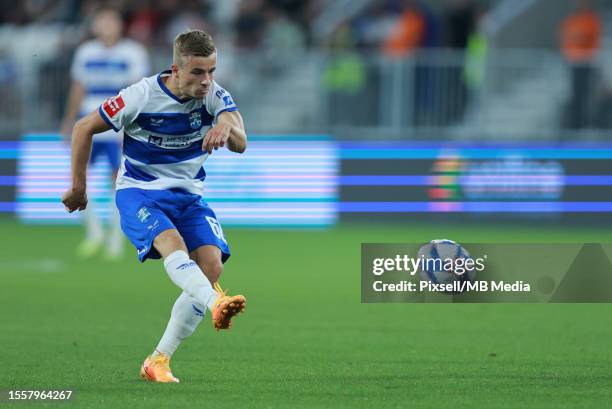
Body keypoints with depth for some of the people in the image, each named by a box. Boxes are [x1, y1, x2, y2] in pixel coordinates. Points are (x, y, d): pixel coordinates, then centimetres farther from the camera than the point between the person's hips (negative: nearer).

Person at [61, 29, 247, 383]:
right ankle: (216, 304, -63)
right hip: (139, 192, -4)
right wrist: (78, 186, 0)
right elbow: (84, 128, -5)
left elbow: (241, 144, -24)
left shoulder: (215, 96, -9)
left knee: (212, 267, -15)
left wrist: (227, 129, -49)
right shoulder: (142, 96, -16)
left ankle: (159, 361, -5)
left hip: (189, 195, 4)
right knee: (172, 243, -33)